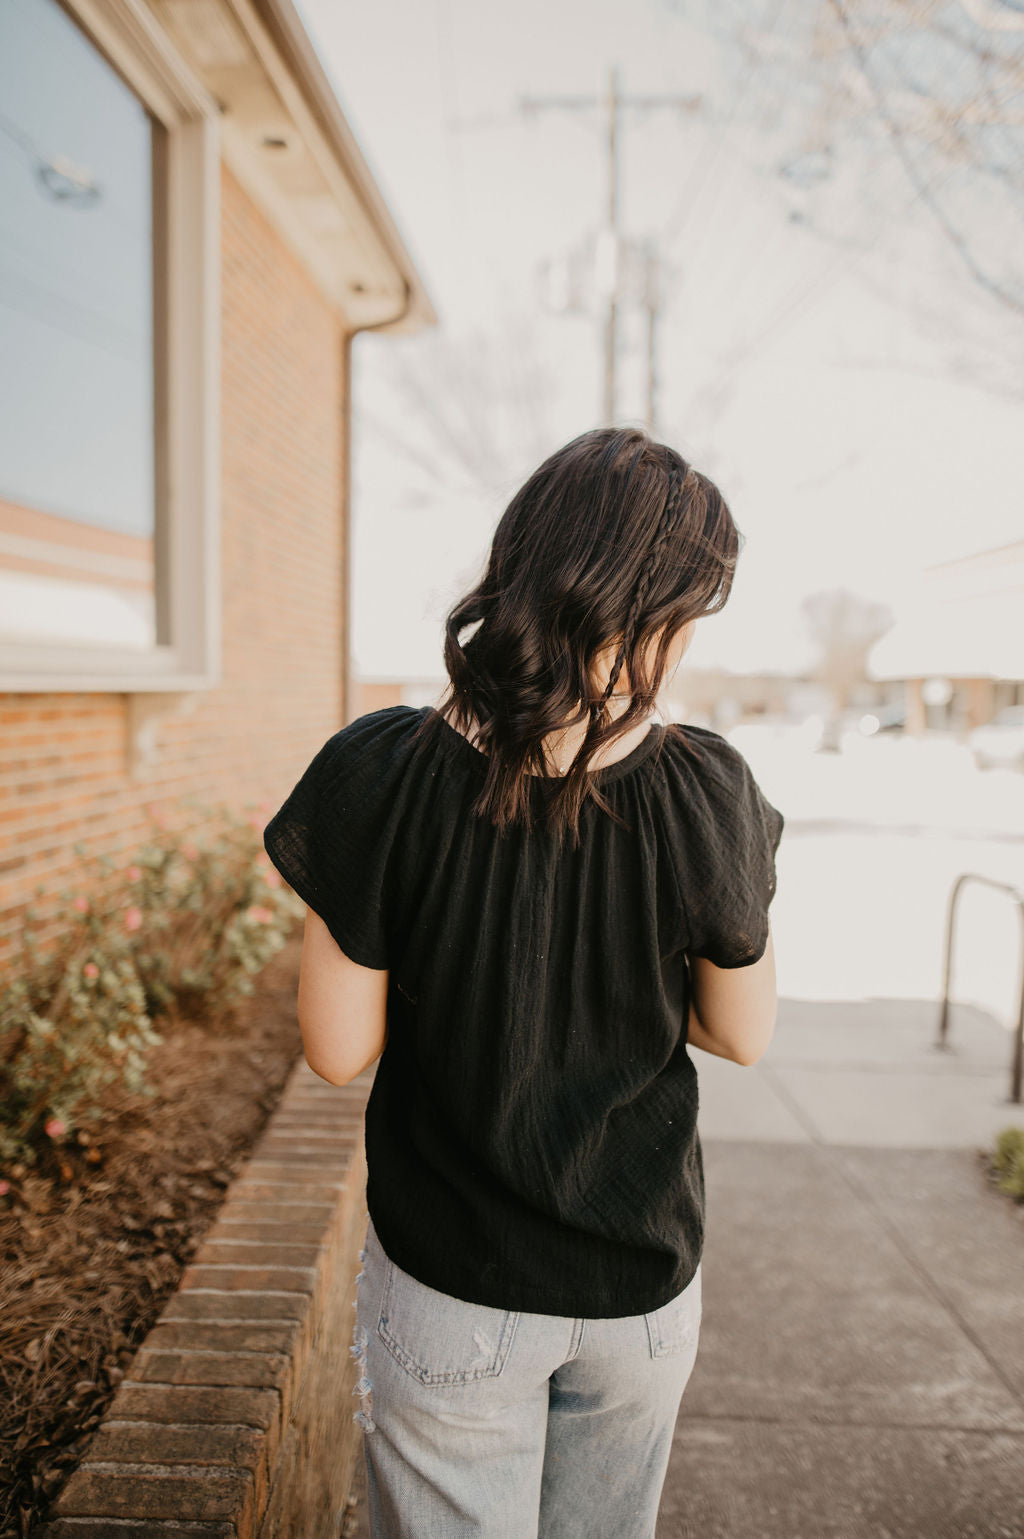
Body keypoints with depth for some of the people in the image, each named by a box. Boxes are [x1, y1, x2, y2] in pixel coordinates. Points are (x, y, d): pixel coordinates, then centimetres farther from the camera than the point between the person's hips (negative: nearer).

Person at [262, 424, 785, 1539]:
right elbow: (742, 1032, -4)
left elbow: (338, 1051, -13)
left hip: (448, 1289, -1)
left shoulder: (378, 776, -21)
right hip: (642, 1281, 2)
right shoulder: (708, 791, -18)